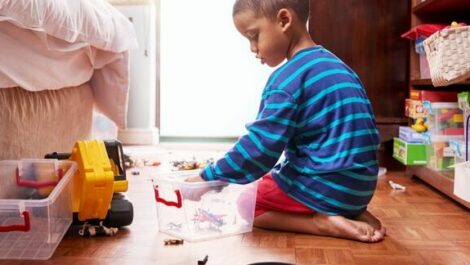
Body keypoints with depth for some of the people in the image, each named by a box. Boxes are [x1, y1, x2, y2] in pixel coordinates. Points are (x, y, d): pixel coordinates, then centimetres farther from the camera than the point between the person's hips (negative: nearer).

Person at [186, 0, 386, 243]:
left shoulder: (287, 79, -17)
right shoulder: (335, 66, 11)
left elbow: (259, 147, -20)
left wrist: (208, 178, -10)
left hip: (325, 187, -8)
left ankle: (322, 223, -9)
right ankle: (354, 213, 9)